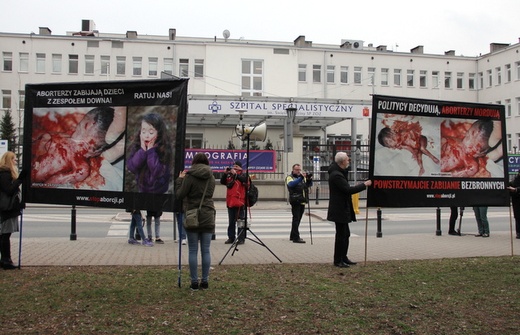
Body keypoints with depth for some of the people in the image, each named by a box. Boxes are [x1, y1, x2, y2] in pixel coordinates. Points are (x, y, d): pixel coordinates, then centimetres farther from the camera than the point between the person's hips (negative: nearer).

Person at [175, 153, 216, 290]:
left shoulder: (190, 177, -8)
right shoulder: (211, 177, 6)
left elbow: (179, 195, -6)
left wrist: (179, 179, 7)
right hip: (208, 217, 3)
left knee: (193, 251, 4)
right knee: (206, 250, 7)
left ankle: (194, 282, 7)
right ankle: (205, 282, 12)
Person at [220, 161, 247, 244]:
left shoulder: (242, 175, 0)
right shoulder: (229, 176, 12)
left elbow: (244, 180, -20)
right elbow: (222, 182, 6)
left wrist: (235, 174, -21)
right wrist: (225, 173, -5)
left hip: (239, 203, -5)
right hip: (230, 202, 5)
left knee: (240, 221, -2)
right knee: (231, 222, 11)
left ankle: (241, 238, 2)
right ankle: (231, 237, 19)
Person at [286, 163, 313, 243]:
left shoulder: (303, 177, 17)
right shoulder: (290, 177, -2)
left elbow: (309, 185, 10)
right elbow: (291, 184, -23)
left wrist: (309, 179, -11)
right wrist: (301, 178, -34)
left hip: (302, 202, 7)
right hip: (295, 201, -7)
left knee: (297, 219, 13)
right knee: (296, 219, -8)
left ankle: (292, 236, 24)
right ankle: (296, 238, -8)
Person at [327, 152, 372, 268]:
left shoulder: (338, 172, 11)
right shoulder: (336, 175, -21)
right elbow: (348, 190, -25)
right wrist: (364, 184, -16)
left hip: (342, 209, 11)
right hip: (339, 210, -11)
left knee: (345, 234, 17)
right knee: (341, 235, -2)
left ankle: (343, 258, 28)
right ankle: (338, 261, 8)